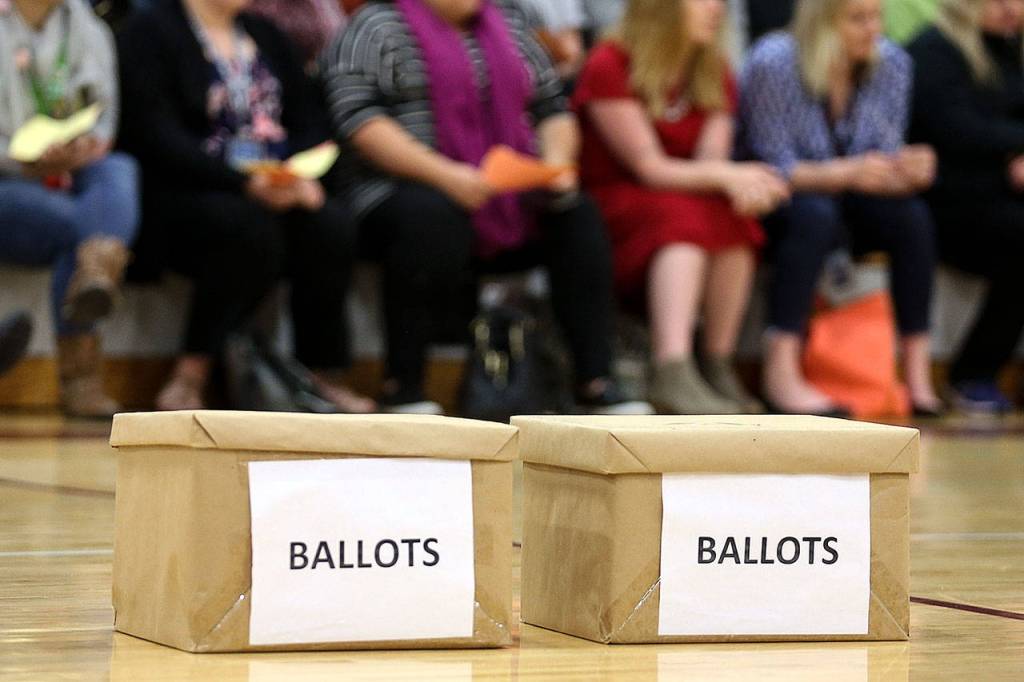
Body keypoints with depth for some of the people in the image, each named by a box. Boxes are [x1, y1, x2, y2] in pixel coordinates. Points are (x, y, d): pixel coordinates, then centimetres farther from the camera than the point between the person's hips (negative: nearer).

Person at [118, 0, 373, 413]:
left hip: (281, 190, 5)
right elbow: (160, 139, -13)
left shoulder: (264, 35, 20)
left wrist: (303, 177, -11)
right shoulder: (149, 34, -1)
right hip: (184, 197, -5)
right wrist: (245, 184, -25)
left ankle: (323, 377, -18)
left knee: (330, 223, -25)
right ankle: (190, 379, -27)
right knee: (250, 227, -36)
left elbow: (311, 121, 12)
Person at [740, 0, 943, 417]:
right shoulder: (773, 64, -19)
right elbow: (774, 167, -20)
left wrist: (908, 170, -27)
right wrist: (848, 173, -35)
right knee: (815, 214, -36)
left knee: (913, 216, -24)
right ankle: (781, 371, -41)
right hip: (776, 208, -4)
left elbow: (886, 160, -2)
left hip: (850, 209, 5)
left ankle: (918, 369, -22)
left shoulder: (892, 64, -4)